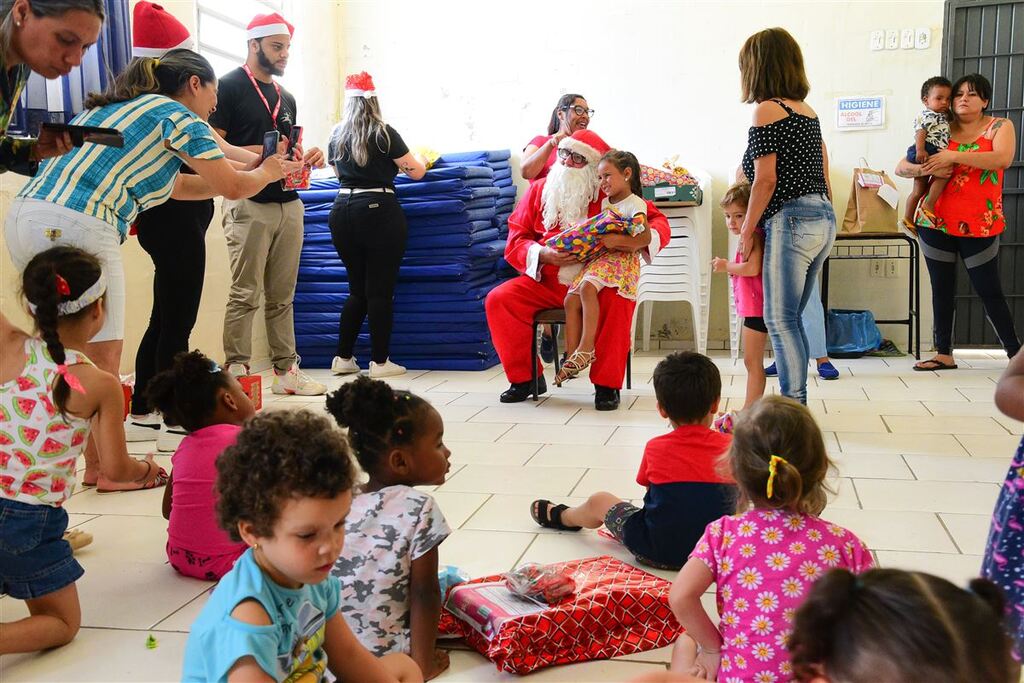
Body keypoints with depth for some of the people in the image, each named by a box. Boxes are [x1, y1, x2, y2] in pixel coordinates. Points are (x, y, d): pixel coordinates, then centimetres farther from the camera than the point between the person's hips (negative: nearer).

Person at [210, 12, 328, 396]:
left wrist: (308, 159, 6)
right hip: (250, 204, -7)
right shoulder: (230, 87, 0)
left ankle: (285, 370, 12)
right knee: (245, 294, -9)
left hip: (288, 203, 7)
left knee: (282, 295, 8)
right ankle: (237, 372, -5)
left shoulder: (286, 98, 22)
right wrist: (263, 151, -18)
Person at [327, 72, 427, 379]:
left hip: (342, 211, 5)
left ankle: (343, 358, 15)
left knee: (357, 289, 14)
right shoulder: (384, 134, -3)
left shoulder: (336, 136, 11)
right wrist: (417, 159, 25)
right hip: (379, 212, -5)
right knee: (380, 290, 0)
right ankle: (380, 362, 3)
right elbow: (417, 171, 3)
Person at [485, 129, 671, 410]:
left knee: (618, 301, -35)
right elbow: (515, 240, 6)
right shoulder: (539, 190, 9)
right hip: (546, 280, 3)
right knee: (498, 299, -17)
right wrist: (543, 255, -16)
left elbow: (658, 221, 4)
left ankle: (607, 384, -20)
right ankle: (525, 377, -3)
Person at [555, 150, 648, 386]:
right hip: (599, 258, 8)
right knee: (571, 299, -11)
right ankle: (572, 356, -10)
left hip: (623, 259, -8)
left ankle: (586, 347, -33)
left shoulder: (635, 204, -3)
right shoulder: (605, 202, 22)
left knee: (587, 287, -32)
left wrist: (617, 240, -24)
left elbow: (645, 238, -14)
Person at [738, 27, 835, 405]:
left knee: (780, 320, -4)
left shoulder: (767, 109, -7)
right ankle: (797, 405, 18)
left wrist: (748, 228, -4)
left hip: (790, 220, -9)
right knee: (791, 319, 14)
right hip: (823, 219, 9)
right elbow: (823, 175, 18)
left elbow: (765, 179, -12)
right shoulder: (808, 112, 17)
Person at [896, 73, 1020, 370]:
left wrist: (954, 156, -22)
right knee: (942, 290, 6)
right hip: (937, 223, 3)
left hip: (979, 226, -3)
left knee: (989, 291, 0)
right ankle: (944, 354, 14)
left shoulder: (1000, 126, 3)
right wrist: (924, 169, -15)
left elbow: (1002, 159, -18)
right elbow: (901, 167, 6)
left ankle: (1015, 354, 10)